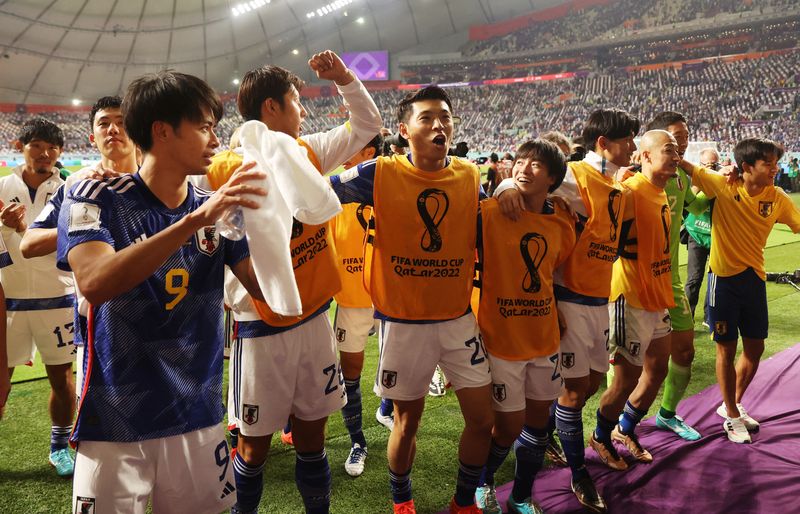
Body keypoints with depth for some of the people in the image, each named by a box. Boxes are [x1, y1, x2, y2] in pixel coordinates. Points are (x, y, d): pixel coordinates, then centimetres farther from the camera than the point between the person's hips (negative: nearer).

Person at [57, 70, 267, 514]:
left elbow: (267, 289, -4)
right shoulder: (95, 198, -10)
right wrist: (194, 220, -34)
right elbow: (95, 284, -27)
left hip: (198, 416, 4)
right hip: (114, 423, -3)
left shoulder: (219, 210, 1)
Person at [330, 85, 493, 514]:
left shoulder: (470, 177, 0)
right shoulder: (382, 174, -11)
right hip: (403, 322, -3)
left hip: (459, 318, 3)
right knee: (407, 423, 12)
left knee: (483, 419, 7)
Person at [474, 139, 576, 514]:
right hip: (501, 339, -5)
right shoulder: (489, 213, -13)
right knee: (510, 425, 4)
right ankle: (482, 482, 35)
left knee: (538, 419, 15)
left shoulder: (562, 224, 3)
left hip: (545, 338, 5)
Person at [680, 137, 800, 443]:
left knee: (755, 348, 13)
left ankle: (732, 404, 37)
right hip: (724, 278, -4)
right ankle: (732, 417, 24)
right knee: (727, 348, 6)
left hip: (754, 278, 5)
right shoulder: (724, 186, -12)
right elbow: (688, 168, -9)